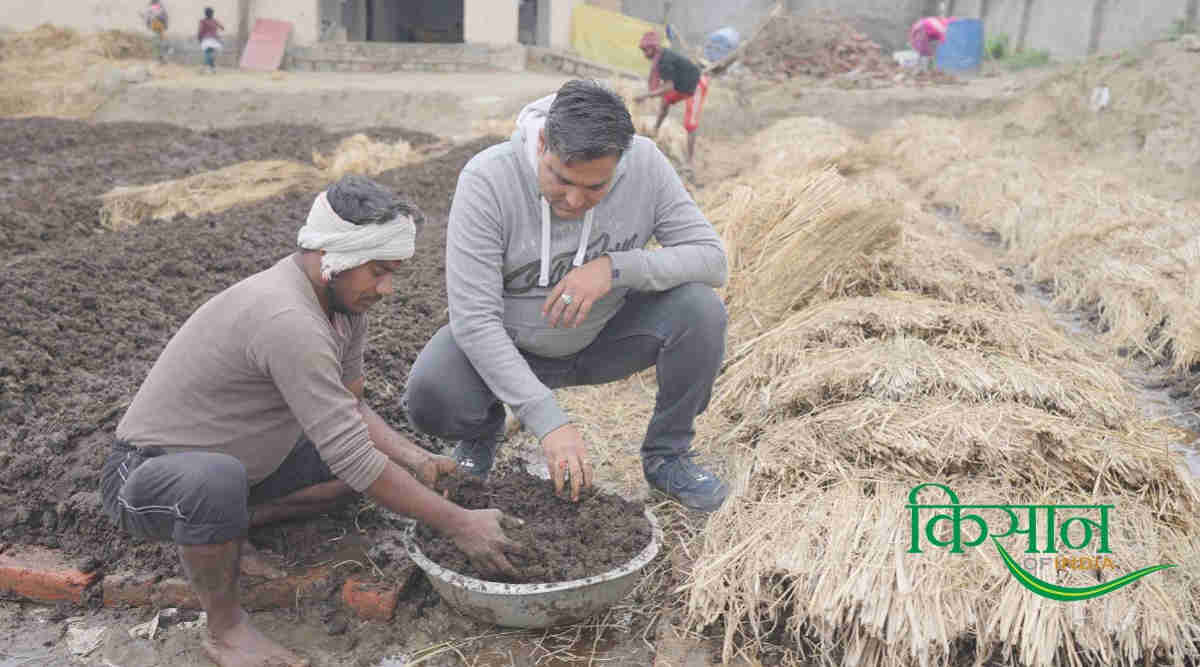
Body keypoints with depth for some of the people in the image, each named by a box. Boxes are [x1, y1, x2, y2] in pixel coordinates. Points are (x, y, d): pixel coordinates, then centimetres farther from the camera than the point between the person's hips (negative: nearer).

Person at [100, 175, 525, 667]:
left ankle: (218, 526, 2)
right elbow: (353, 461, -33)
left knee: (387, 460, 0)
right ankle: (225, 627, -12)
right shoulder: (288, 321, -33)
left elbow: (349, 405, 7)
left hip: (239, 462, 8)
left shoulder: (345, 296, -4)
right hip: (146, 478, -8)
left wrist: (411, 456, -10)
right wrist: (457, 524, -27)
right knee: (217, 480, -42)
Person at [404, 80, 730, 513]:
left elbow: (712, 258, -18)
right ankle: (485, 426, 10)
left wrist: (615, 267, -35)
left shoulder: (645, 164, -19)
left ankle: (666, 456, 0)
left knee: (700, 309, -24)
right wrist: (549, 421, -35)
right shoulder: (487, 180, -28)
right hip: (507, 344, -2)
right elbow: (473, 318, -29)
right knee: (428, 399, -30)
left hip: (602, 339, 2)